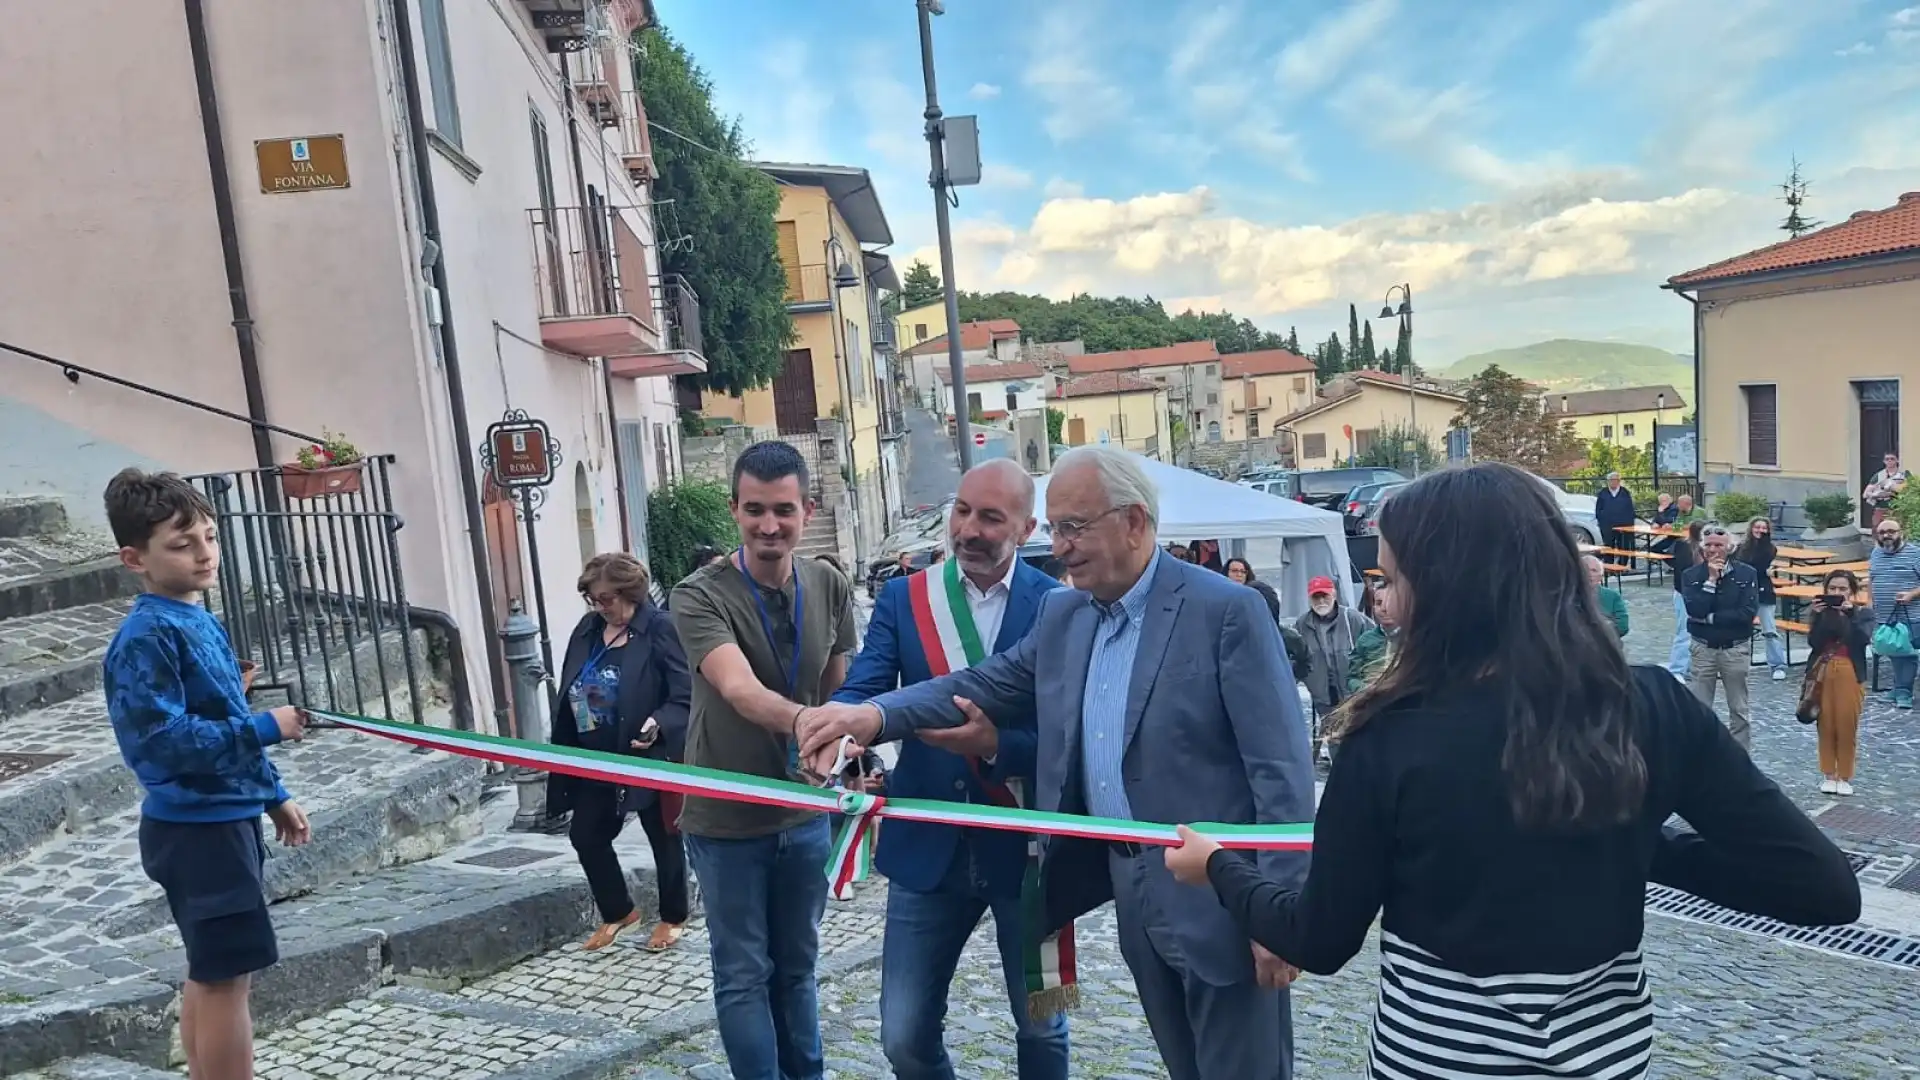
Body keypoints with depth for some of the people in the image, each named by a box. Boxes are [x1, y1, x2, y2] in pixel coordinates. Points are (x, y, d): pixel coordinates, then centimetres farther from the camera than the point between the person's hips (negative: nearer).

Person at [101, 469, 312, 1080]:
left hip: (226, 820, 9)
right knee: (228, 975, -4)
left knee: (210, 974, 17)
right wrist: (266, 727, -23)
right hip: (195, 830, -9)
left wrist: (274, 795, 20)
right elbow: (163, 739, -25)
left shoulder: (201, 622, 10)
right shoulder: (146, 637, -17)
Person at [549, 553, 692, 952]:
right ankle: (617, 911, 32)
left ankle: (674, 916, 30)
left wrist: (659, 723, -37)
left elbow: (684, 694, -19)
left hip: (650, 758, -7)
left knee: (663, 838, 9)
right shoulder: (586, 631, 6)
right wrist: (565, 751, 9)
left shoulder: (659, 628, -15)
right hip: (597, 760, 7)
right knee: (585, 834, 12)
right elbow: (568, 694, 12)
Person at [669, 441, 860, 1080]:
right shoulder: (700, 596, -19)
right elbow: (739, 690, -36)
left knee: (797, 967, 19)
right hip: (726, 819, -4)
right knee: (744, 974, 8)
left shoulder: (830, 589, -4)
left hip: (805, 812, 4)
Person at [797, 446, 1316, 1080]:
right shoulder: (1060, 616, 6)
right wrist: (872, 715, -11)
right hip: (1134, 892, 6)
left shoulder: (1226, 610, -14)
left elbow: (1281, 767, -15)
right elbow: (981, 685, 6)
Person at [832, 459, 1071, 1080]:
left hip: (1025, 847, -1)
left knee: (1040, 1026, 18)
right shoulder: (902, 598, -1)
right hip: (929, 846, 2)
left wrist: (994, 743, -29)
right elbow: (862, 691, -12)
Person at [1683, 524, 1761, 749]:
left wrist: (1710, 618, -13)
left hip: (1735, 649, 0)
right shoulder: (1692, 575, -3)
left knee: (1738, 709, 10)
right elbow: (1694, 610, -17)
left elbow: (1747, 613, -14)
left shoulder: (1746, 573, -5)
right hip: (1702, 648, 0)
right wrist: (1710, 580, -18)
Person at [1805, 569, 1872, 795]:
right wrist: (1818, 616, -16)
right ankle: (1828, 774, 16)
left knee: (1847, 727, 2)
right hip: (1822, 673, 2)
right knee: (1825, 725, 5)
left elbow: (1863, 639, -16)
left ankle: (1845, 776, 14)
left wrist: (1850, 613, -22)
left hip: (1850, 674, -1)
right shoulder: (1821, 612, 5)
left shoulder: (1863, 613, 2)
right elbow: (1813, 642, -7)